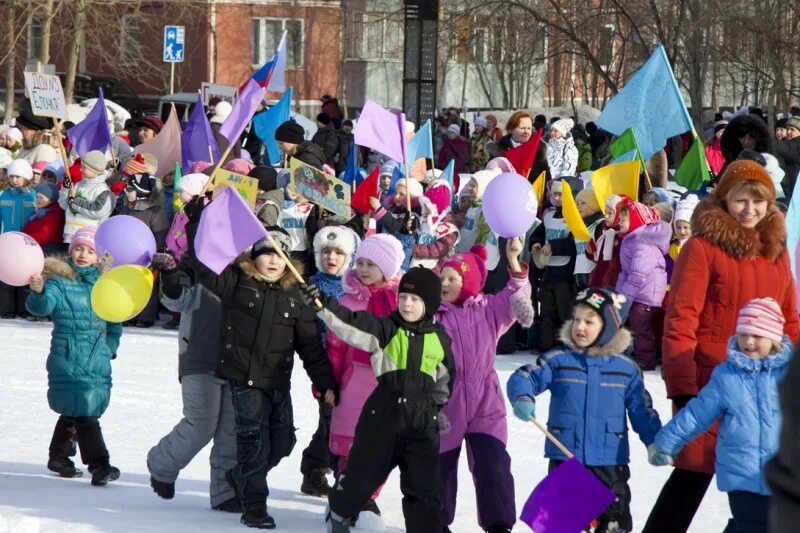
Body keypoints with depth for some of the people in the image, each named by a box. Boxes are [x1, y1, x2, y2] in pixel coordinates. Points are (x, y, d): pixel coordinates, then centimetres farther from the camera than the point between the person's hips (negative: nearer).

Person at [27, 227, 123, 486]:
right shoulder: (59, 282, -5)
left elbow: (115, 324, 18)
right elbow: (43, 306, -23)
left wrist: (109, 348, 8)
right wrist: (38, 292, -43)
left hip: (98, 363, 5)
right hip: (68, 361, -5)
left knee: (74, 411, 15)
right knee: (83, 410, -13)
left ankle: (59, 457, 31)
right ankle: (98, 464, -14)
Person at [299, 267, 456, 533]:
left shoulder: (439, 339, 5)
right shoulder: (385, 329, -4)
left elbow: (446, 377, 18)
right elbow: (353, 323, -18)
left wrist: (438, 406, 14)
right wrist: (322, 304, -31)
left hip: (423, 424, 1)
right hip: (382, 416, -1)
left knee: (425, 486, 1)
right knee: (362, 472, 12)